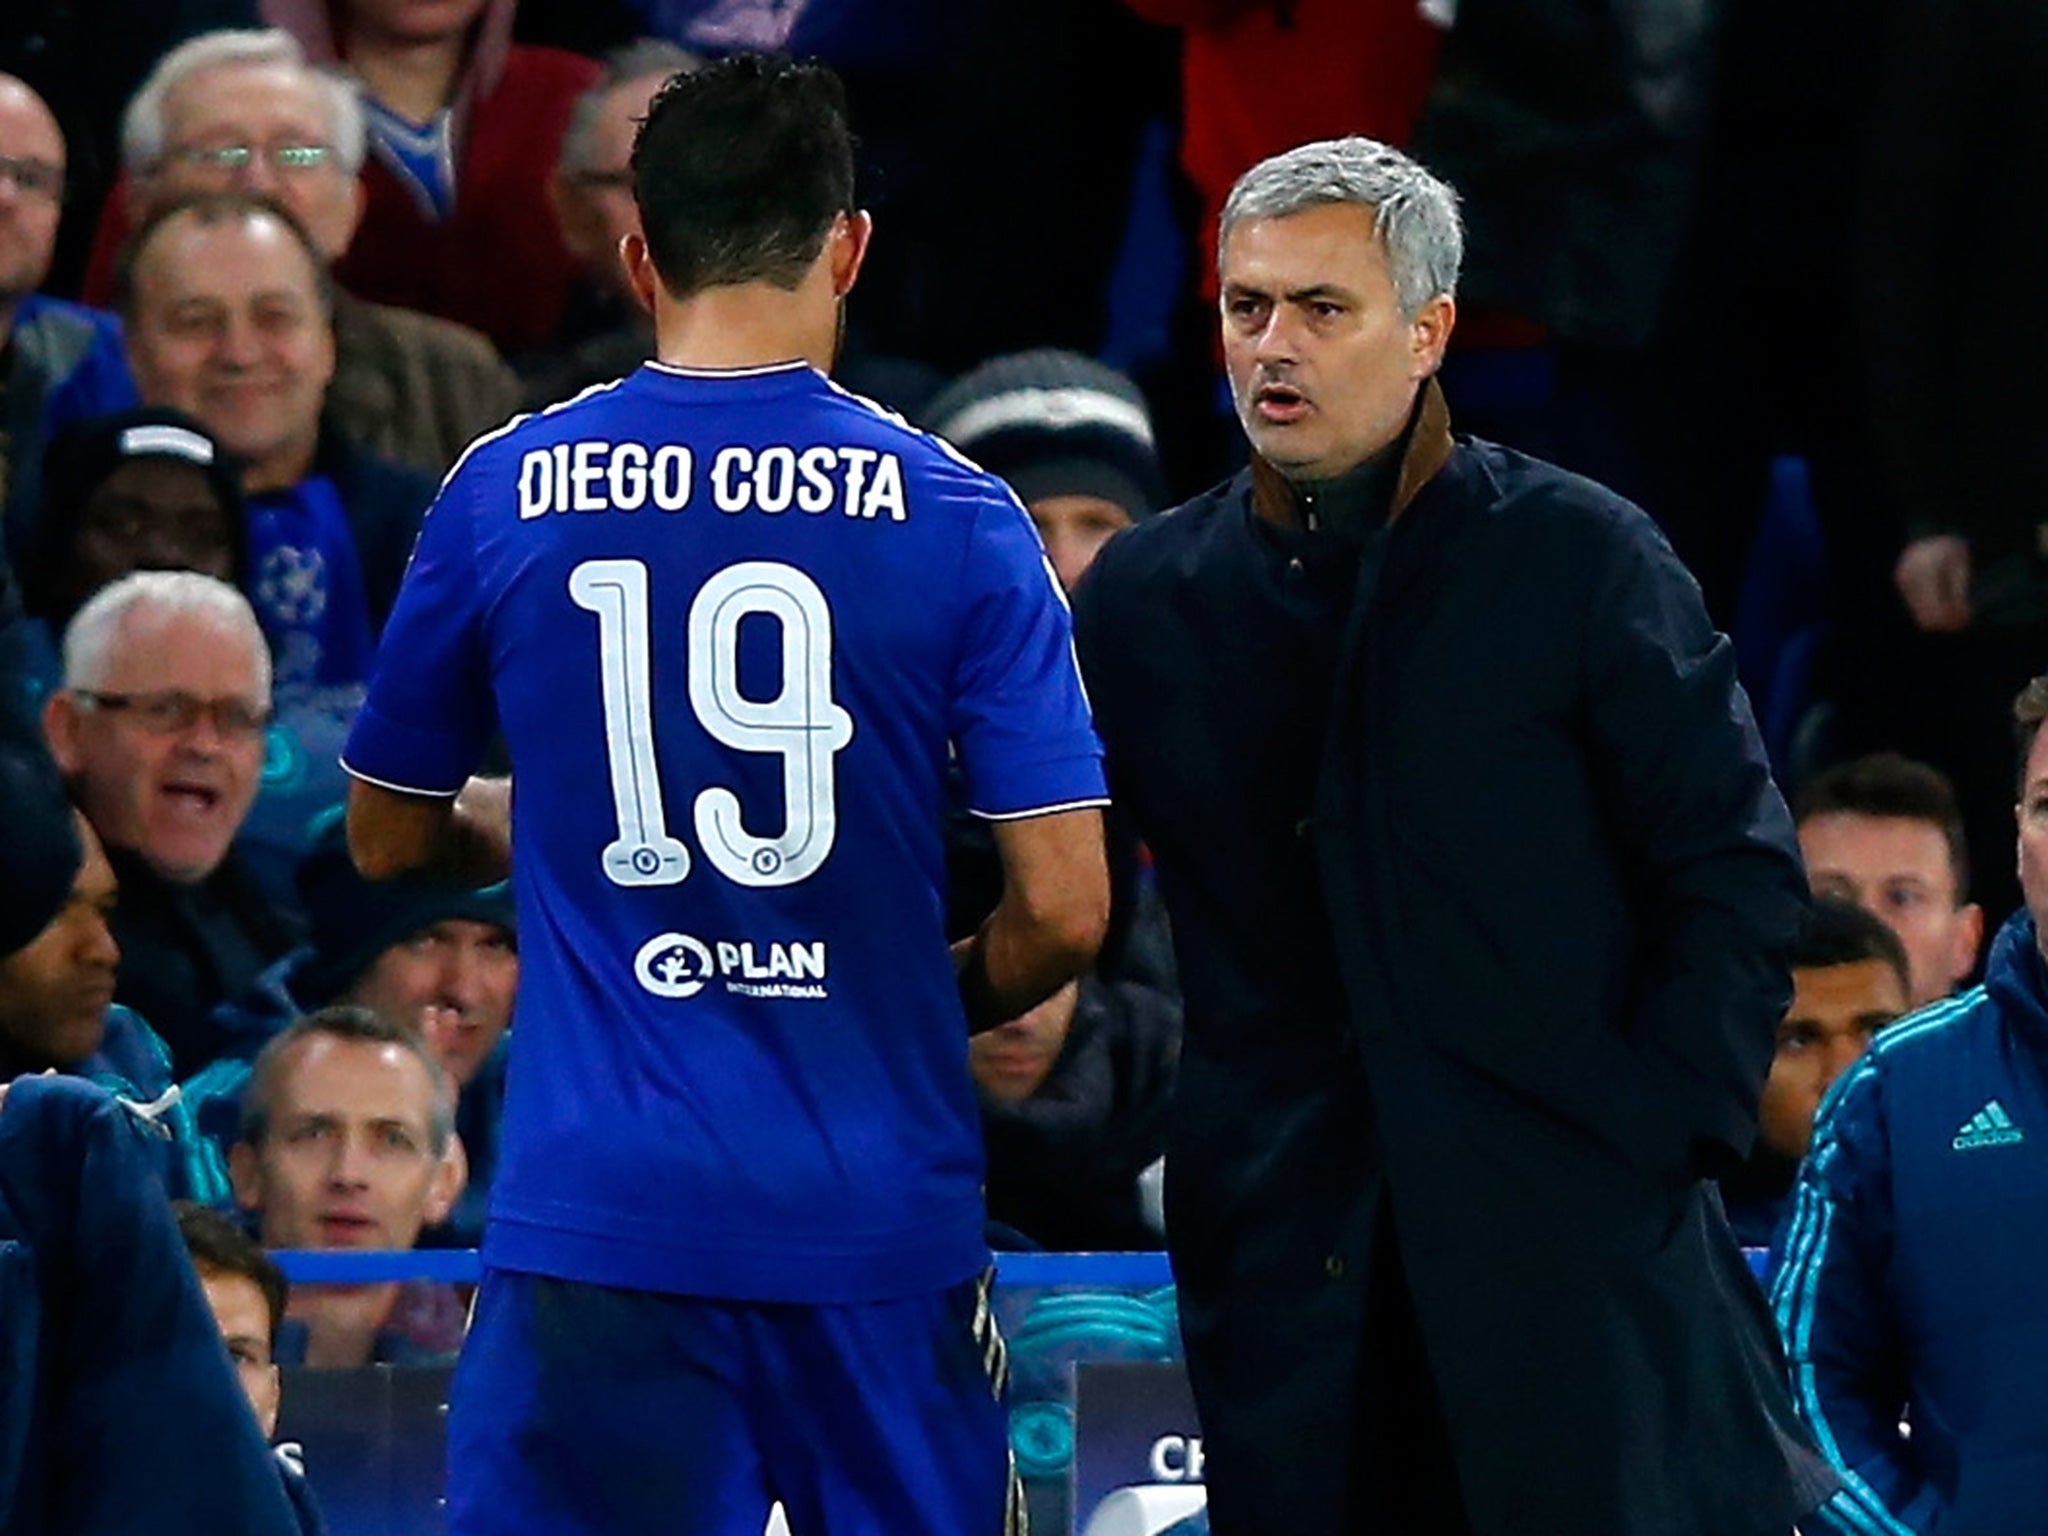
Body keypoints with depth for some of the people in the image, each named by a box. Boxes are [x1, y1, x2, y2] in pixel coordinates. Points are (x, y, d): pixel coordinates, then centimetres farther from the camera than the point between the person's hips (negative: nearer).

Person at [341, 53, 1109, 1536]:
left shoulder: (500, 497, 1)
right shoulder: (954, 517, -4)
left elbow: (390, 838, 14)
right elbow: (1064, 910, -6)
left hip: (597, 1206, 0)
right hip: (876, 1218, 0)